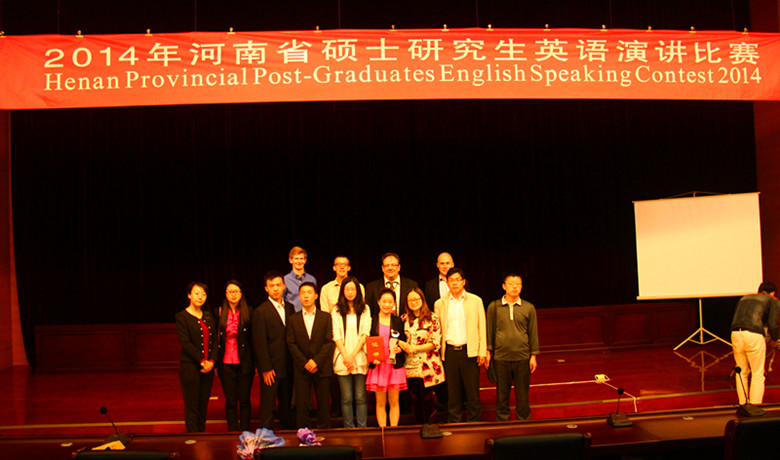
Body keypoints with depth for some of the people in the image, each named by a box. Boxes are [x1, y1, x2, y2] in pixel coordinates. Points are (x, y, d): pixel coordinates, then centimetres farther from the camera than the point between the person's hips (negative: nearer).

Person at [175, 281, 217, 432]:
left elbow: (214, 340, 9)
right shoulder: (182, 317, -4)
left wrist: (211, 361, -5)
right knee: (192, 407, -2)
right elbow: (185, 343, -11)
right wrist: (202, 361, -14)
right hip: (190, 366, -5)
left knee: (203, 406, 9)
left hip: (208, 366, 5)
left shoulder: (208, 316, 13)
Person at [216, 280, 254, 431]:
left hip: (244, 363, -1)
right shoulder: (219, 313, 3)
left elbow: (254, 338, 1)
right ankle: (232, 432, 17)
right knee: (230, 401, 6)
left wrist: (256, 362, -2)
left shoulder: (249, 312, 0)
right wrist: (215, 363, 2)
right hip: (226, 363, 1)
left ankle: (245, 432, 15)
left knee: (244, 400, 4)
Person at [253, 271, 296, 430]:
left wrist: (294, 362, 5)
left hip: (287, 367, 5)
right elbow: (259, 343, -10)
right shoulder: (260, 311, -8)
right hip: (271, 368, -5)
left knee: (286, 404, 14)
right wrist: (265, 369, -13)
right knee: (267, 407, 1)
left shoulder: (289, 308, 10)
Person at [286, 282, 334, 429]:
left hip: (321, 368, -1)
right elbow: (291, 344, 1)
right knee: (301, 404, 1)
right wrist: (304, 363, -10)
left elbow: (329, 342, -2)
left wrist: (316, 361, -13)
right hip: (301, 369, 1)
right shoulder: (293, 319, 8)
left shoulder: (326, 317, 5)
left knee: (323, 404, 3)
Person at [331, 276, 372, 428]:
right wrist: (346, 357, -8)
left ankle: (362, 429, 7)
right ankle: (348, 429, 9)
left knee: (360, 397, 1)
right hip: (342, 359, 0)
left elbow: (365, 334, 2)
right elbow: (336, 336, 2)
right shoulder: (336, 310, 8)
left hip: (360, 358, 0)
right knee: (346, 398, 1)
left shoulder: (364, 309, 10)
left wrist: (353, 355, -8)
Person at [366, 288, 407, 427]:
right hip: (377, 365, -1)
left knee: (394, 402, 3)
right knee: (380, 402, 3)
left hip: (395, 366, 1)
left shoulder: (398, 321, 7)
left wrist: (399, 349, -12)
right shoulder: (372, 321, 3)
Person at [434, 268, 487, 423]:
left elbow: (481, 327, 5)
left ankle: (475, 421, 13)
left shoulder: (475, 301, 6)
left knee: (472, 391, 1)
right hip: (449, 352, 1)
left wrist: (482, 352, -2)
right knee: (453, 391, 6)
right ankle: (453, 423, 16)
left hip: (470, 351, -1)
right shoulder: (440, 304, 9)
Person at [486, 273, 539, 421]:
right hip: (501, 357, 0)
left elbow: (533, 332, 7)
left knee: (522, 394, 7)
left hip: (522, 357, 0)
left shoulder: (529, 308, 4)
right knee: (502, 393, 7)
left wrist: (533, 355, 5)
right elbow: (489, 330, 7)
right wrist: (488, 352, 4)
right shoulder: (494, 307, 2)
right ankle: (502, 422, 19)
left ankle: (524, 421, 20)